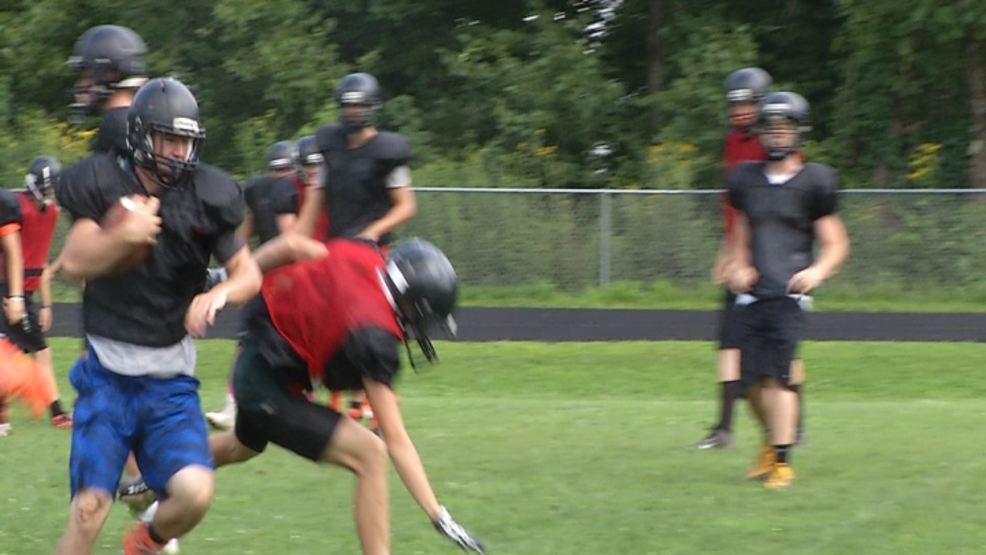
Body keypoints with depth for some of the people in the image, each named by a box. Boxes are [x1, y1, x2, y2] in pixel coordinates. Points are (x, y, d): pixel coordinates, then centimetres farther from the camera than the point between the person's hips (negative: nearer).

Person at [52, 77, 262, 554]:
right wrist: (121, 236, -31)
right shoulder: (105, 185, -5)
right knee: (90, 508, -10)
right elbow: (74, 263, -14)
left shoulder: (204, 197, -1)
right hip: (109, 372, -2)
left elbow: (249, 273, 4)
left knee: (194, 494, -15)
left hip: (171, 378, 2)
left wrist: (220, 294, -18)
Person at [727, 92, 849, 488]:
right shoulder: (747, 180, 13)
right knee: (752, 380, 3)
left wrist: (818, 271, -15)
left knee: (780, 374, -15)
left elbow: (836, 244, 4)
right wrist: (739, 268, 7)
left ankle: (782, 462, -12)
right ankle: (772, 439, 30)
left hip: (789, 293, -4)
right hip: (754, 294, 4)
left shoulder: (811, 184, 0)